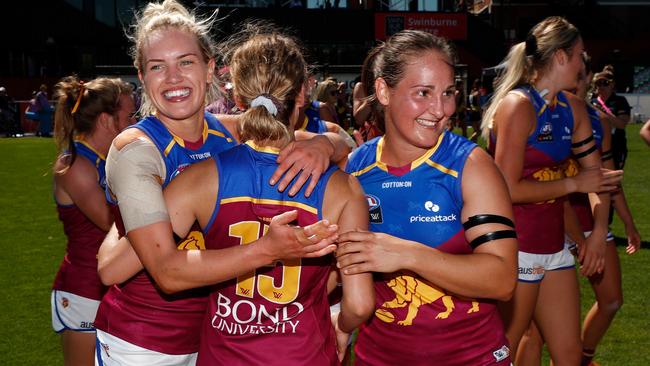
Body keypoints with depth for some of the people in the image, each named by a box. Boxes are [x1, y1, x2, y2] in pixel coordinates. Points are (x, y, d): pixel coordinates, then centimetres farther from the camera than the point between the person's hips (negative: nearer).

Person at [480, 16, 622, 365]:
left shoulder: (573, 108, 8)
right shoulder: (518, 105, -17)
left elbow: (598, 172, 13)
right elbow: (509, 189, -22)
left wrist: (599, 232, 0)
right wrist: (573, 184, -12)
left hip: (554, 243, 8)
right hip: (515, 249, -8)